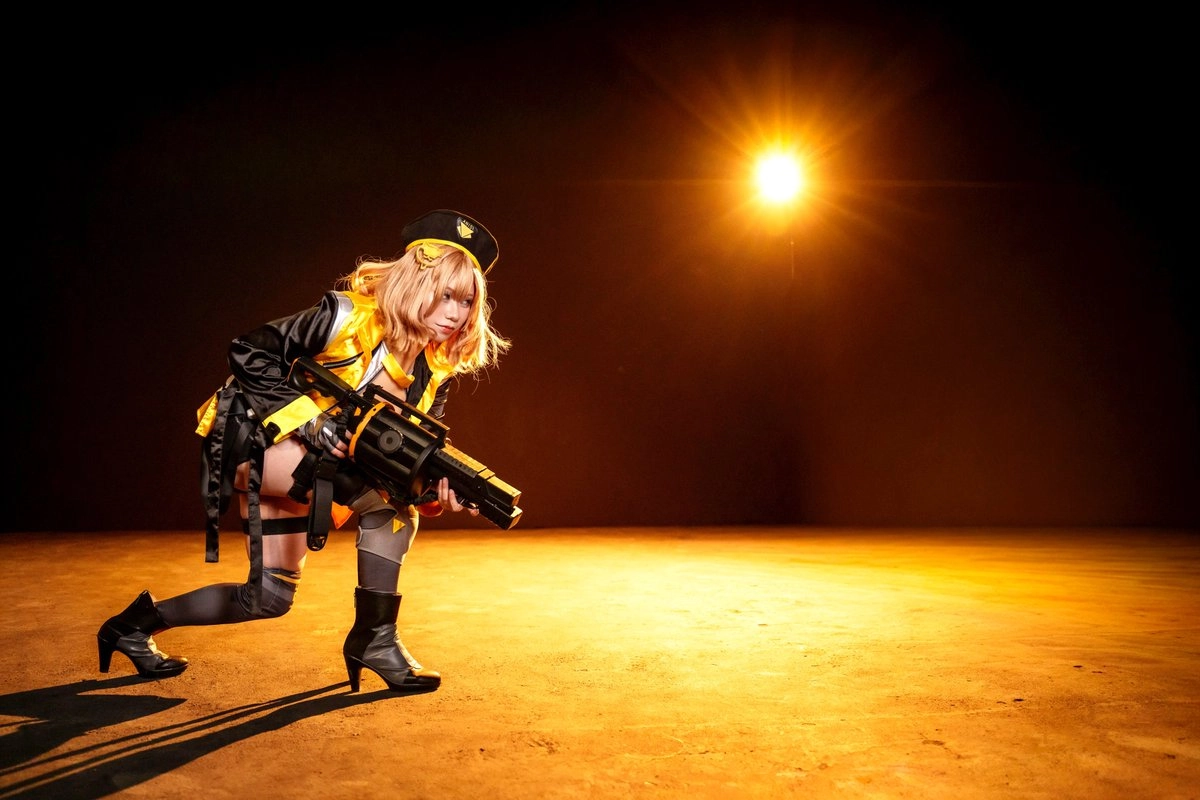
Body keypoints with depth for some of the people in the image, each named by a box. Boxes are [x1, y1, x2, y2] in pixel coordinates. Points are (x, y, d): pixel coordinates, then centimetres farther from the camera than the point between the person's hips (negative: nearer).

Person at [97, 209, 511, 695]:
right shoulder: (348, 314, -21)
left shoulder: (440, 365, -3)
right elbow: (247, 353, -17)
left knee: (269, 598, 7)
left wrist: (435, 489, -24)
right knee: (388, 495, -27)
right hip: (259, 441, -8)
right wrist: (307, 416, -28)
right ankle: (374, 637, -15)